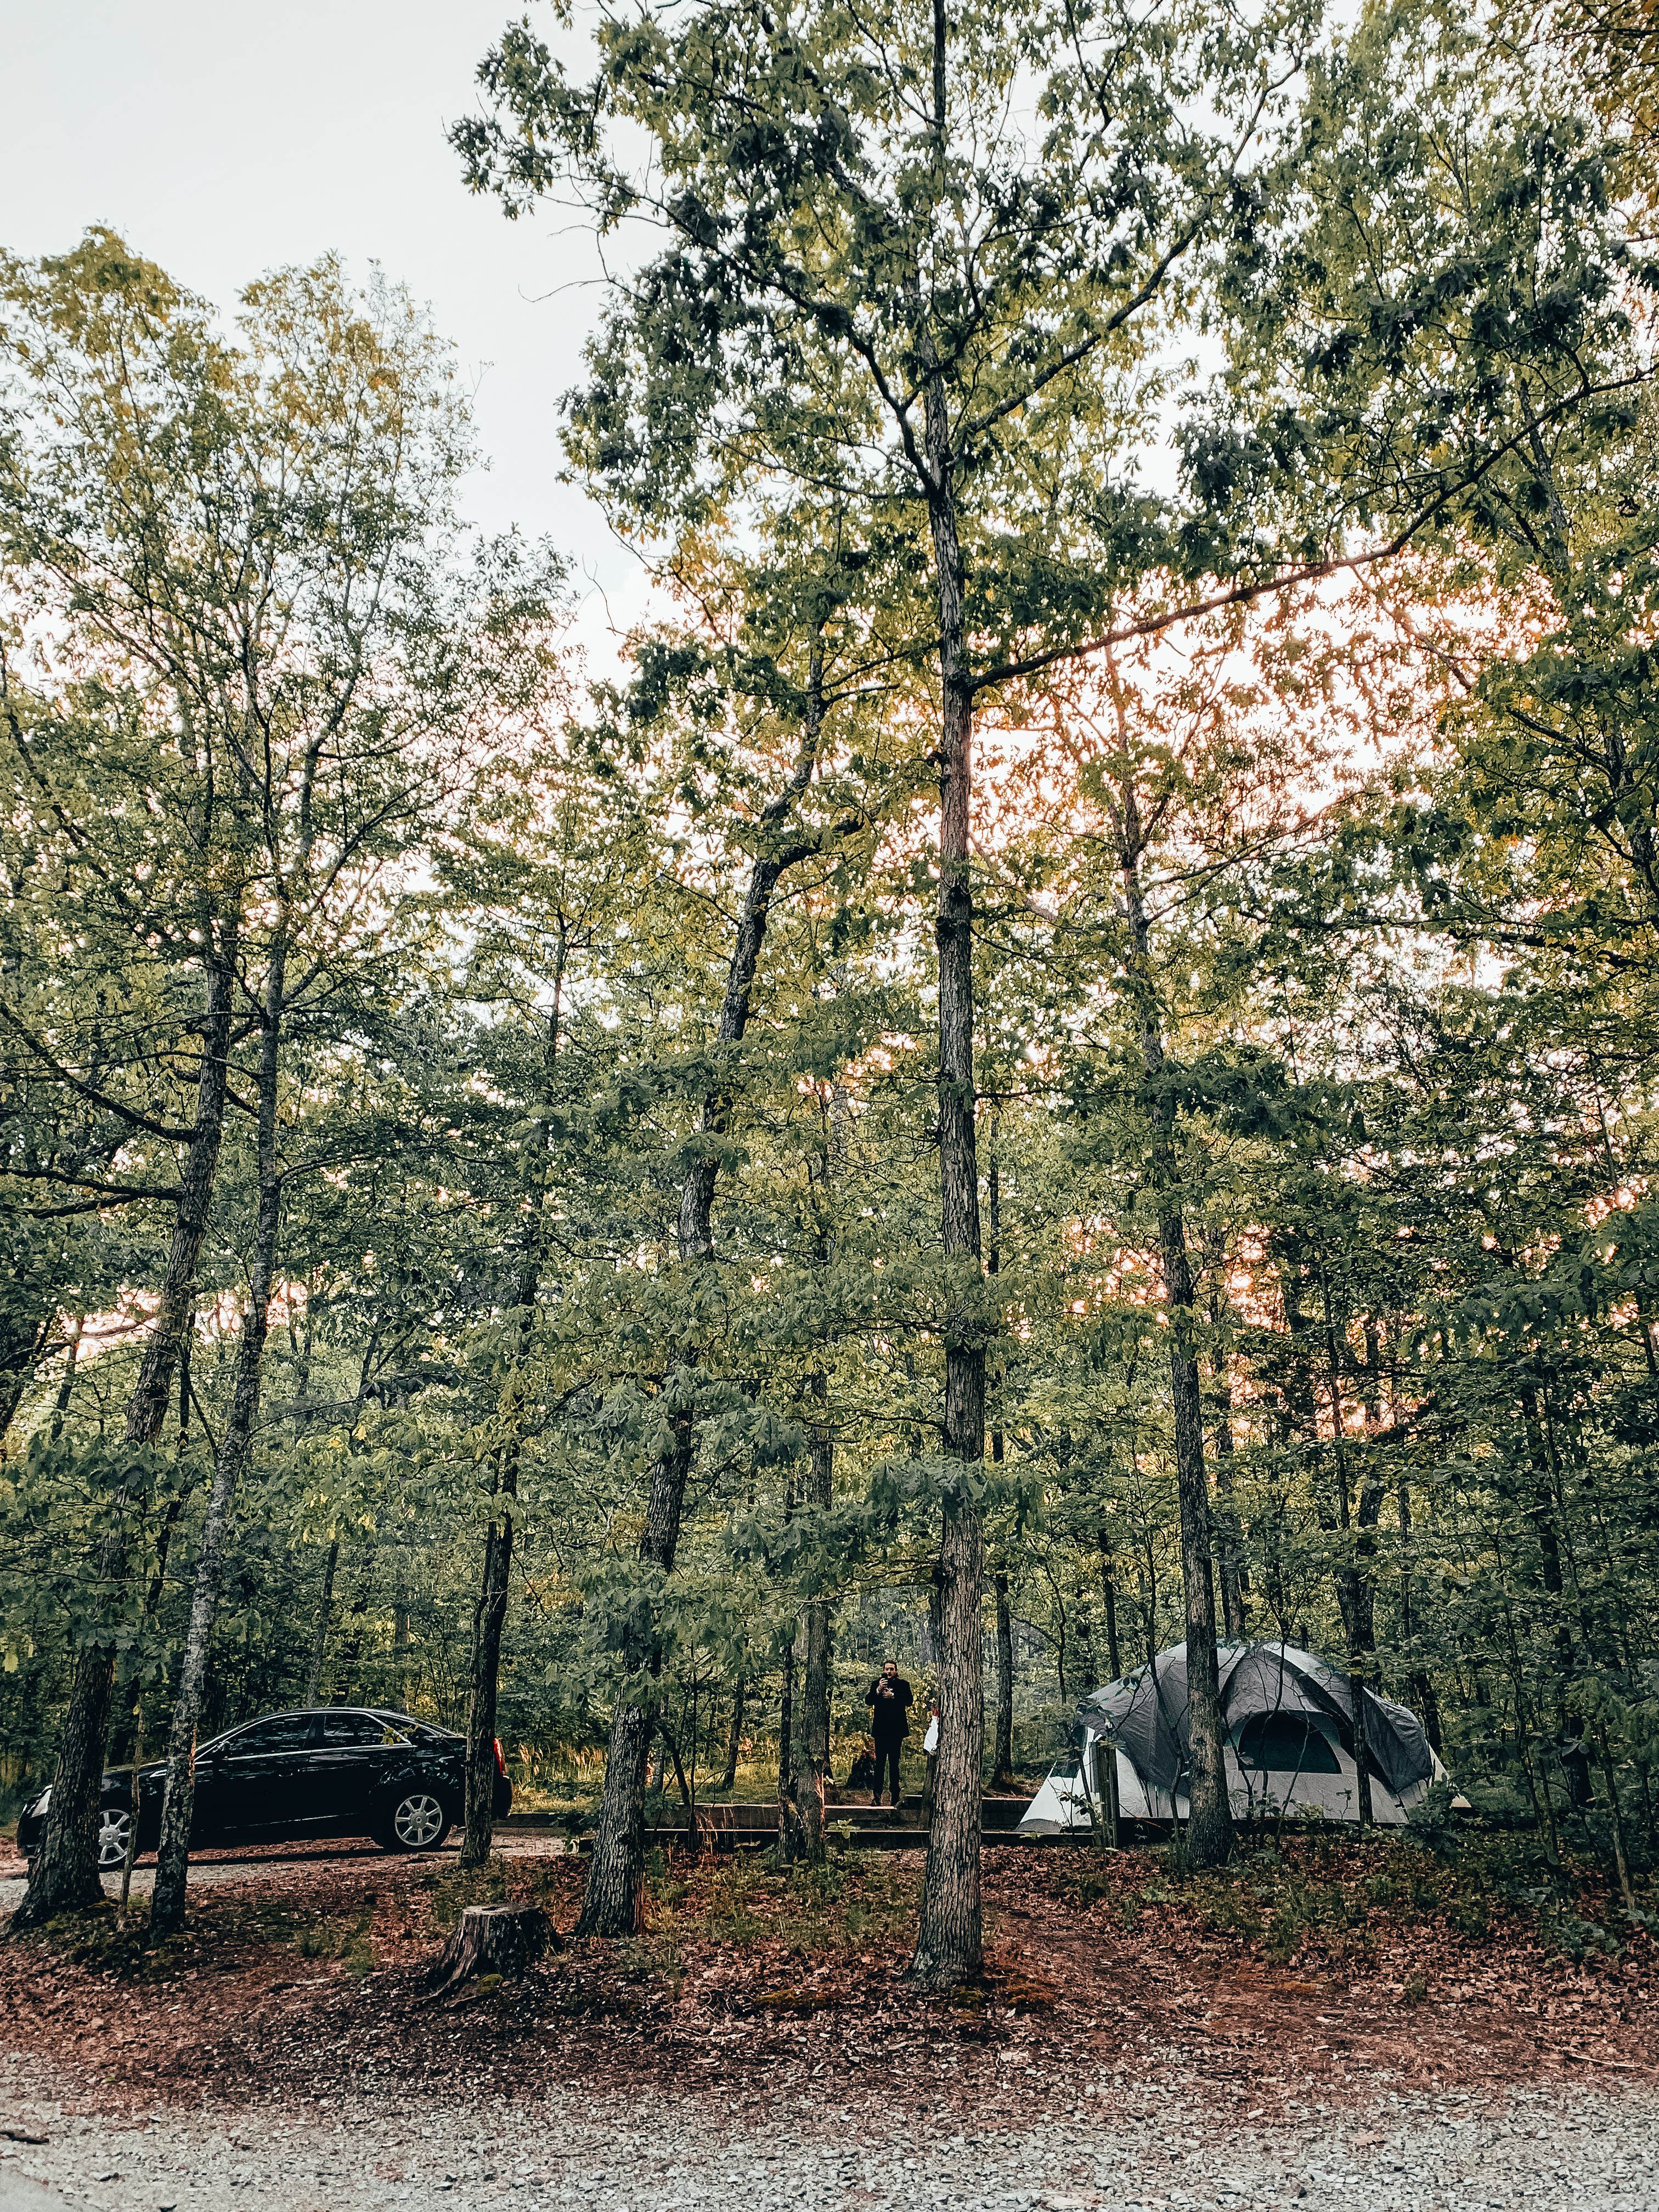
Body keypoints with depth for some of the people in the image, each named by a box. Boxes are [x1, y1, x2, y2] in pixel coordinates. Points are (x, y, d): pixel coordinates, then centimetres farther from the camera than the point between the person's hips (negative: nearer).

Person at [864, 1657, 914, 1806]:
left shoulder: (903, 1684, 7)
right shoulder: (877, 1684, 9)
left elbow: (910, 1701, -5)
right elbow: (868, 1701, 0)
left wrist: (893, 1696, -16)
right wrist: (878, 1690, -15)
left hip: (897, 1729, 0)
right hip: (881, 1729, 0)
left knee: (894, 1762, 3)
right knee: (880, 1762, -3)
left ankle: (895, 1795, 7)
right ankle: (877, 1795, -3)